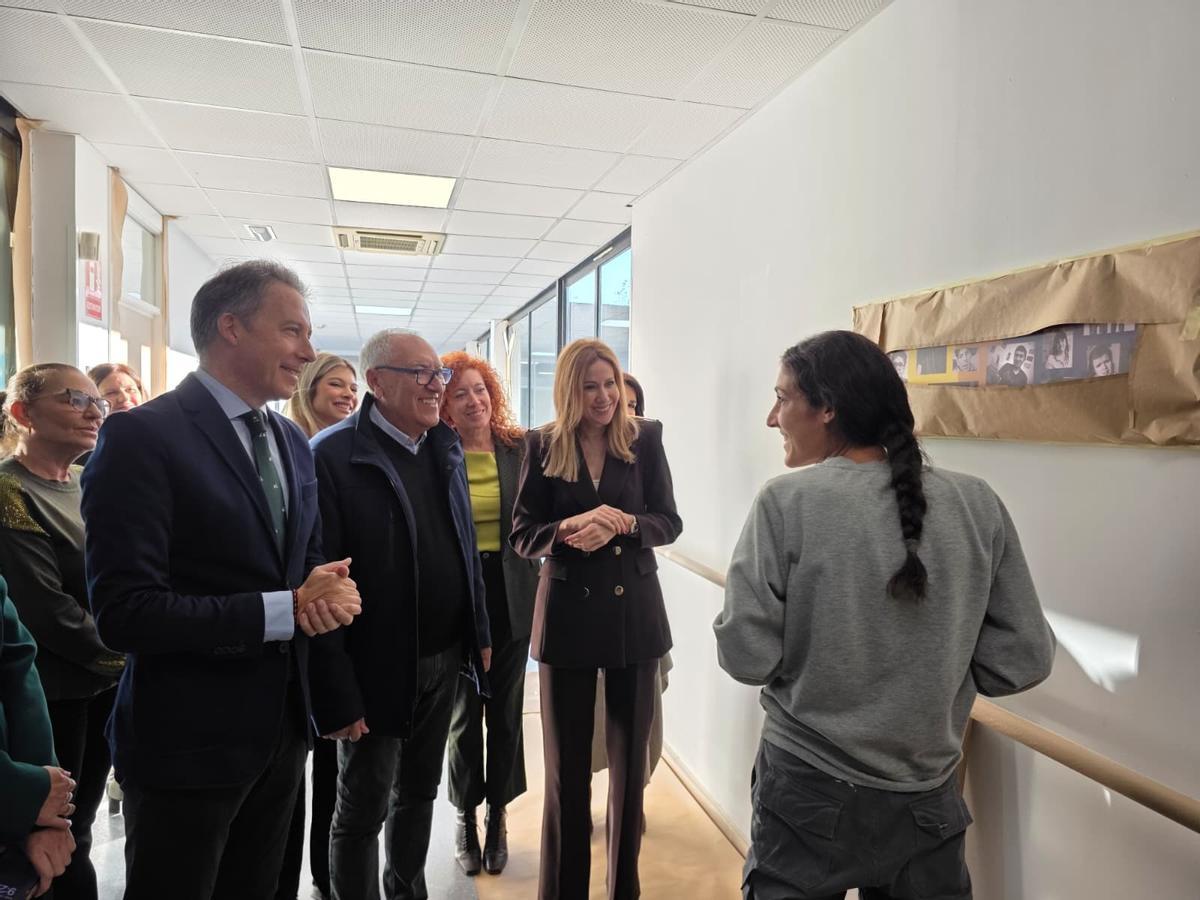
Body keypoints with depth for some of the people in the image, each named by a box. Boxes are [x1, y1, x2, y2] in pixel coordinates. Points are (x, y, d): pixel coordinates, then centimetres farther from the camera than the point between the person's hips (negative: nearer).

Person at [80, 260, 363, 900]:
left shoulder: (292, 441, 6)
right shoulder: (142, 436, -17)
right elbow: (123, 612, -23)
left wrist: (323, 589, -10)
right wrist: (288, 608, -23)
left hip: (281, 728, 7)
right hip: (187, 741, -7)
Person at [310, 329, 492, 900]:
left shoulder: (445, 448, 5)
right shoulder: (333, 455, -17)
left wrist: (479, 632, 11)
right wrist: (337, 695, -18)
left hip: (443, 662, 7)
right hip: (378, 671, -6)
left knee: (419, 793, 23)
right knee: (362, 813, 13)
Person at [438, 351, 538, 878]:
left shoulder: (521, 449, -2)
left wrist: (537, 595, -10)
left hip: (511, 596, 1)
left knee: (506, 711, 13)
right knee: (464, 713, 12)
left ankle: (497, 818, 33)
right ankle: (466, 819, 34)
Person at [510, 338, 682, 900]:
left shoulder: (645, 438, -1)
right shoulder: (543, 446, -2)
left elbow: (669, 522, -1)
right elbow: (521, 536, -3)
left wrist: (621, 526, -20)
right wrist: (572, 526, -22)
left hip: (635, 611, 1)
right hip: (568, 613, 0)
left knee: (630, 757, 13)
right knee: (567, 763, 10)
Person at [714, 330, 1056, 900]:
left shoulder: (788, 501, -17)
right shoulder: (977, 505, -7)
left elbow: (745, 655, -16)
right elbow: (1022, 660, -3)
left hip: (809, 793, -2)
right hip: (927, 802, 3)